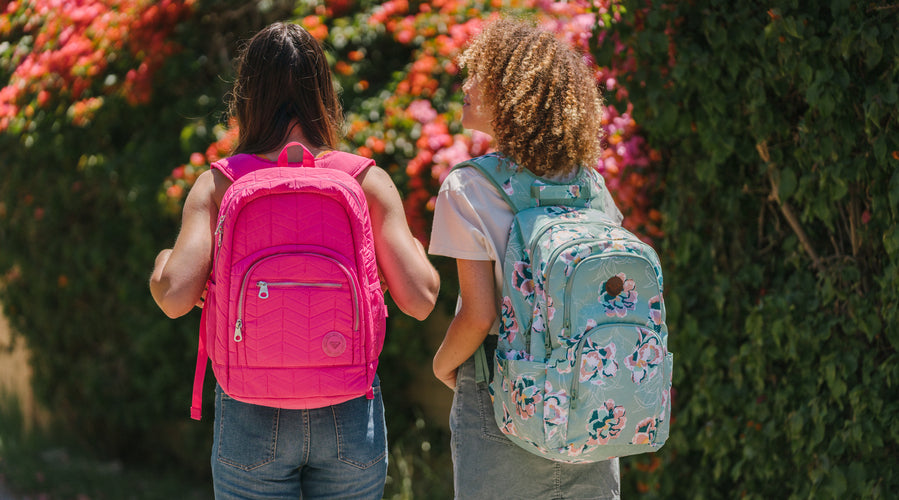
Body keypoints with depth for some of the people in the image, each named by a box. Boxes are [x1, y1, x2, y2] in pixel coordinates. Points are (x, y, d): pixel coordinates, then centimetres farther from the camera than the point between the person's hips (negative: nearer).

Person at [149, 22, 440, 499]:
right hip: (349, 416, 1)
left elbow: (176, 296, -12)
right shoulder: (368, 181, -2)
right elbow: (419, 298, -5)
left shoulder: (218, 184, -3)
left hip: (252, 419, 0)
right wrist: (415, 247, 16)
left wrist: (161, 264, 11)